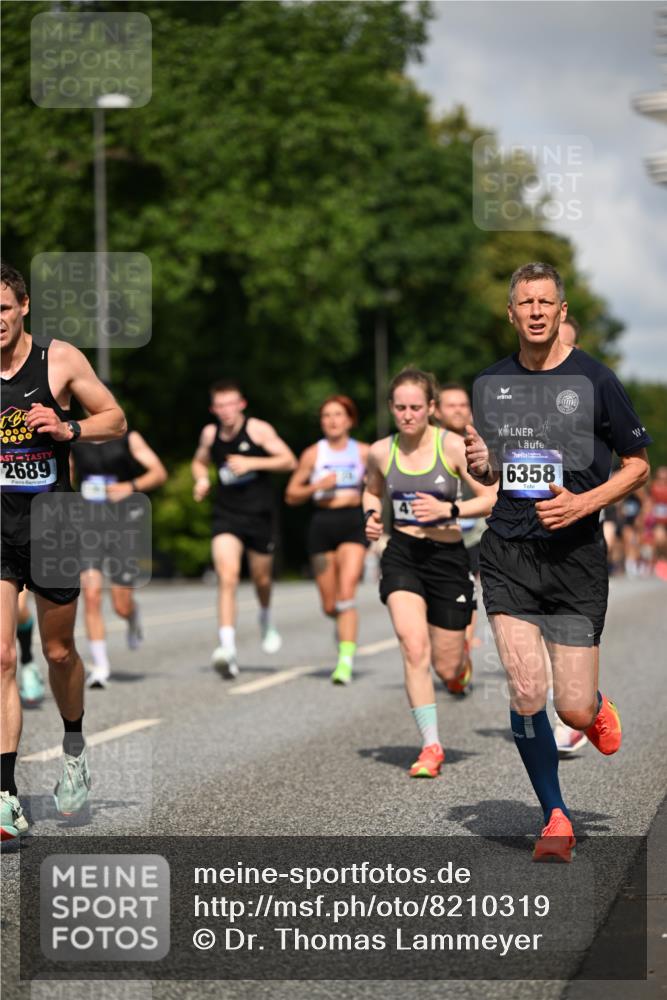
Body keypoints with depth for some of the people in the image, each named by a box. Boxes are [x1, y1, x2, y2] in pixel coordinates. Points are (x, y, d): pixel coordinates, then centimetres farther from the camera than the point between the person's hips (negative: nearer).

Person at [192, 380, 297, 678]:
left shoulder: (258, 430, -6)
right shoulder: (210, 433, 4)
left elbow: (289, 461, -8)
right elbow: (199, 462, 23)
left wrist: (251, 463, -19)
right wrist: (201, 479, 1)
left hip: (259, 515, -1)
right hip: (226, 516, 1)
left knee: (262, 578, 13)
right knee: (227, 576, -19)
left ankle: (266, 619, 49)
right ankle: (228, 648, -26)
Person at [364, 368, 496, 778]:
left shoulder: (454, 447, -8)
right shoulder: (381, 452, 1)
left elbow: (491, 498, -6)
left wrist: (448, 509, -20)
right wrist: (373, 515, 1)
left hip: (448, 557, -1)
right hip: (401, 555, 1)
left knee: (448, 669, 5)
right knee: (414, 649, -20)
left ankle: (461, 647, 46)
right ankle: (431, 746, -13)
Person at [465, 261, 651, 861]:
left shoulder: (594, 380, -4)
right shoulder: (491, 384, 8)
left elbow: (639, 465, 2)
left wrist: (585, 503, -14)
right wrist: (480, 464, -2)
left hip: (577, 557, -2)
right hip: (508, 555, 2)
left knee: (573, 711, -4)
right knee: (526, 694, -10)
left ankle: (598, 710, 35)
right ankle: (556, 818, 9)